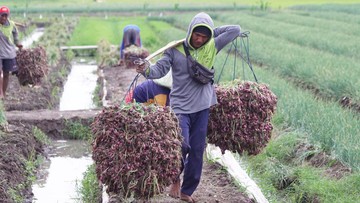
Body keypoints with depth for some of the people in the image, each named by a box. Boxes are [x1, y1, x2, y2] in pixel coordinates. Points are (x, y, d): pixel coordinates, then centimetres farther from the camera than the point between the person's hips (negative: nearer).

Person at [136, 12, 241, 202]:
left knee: (197, 151, 7)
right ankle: (175, 178, 14)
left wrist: (213, 31, 2)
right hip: (180, 107, -4)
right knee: (182, 145, -17)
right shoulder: (175, 49, -6)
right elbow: (160, 69, -11)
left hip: (202, 108, 4)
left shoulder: (212, 47, 3)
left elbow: (235, 30, 4)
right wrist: (147, 70, -30)